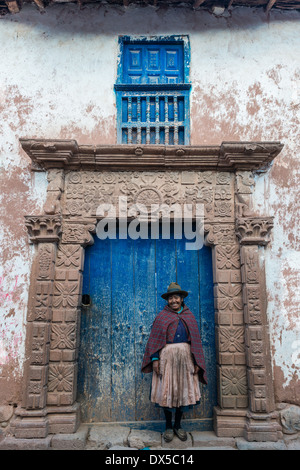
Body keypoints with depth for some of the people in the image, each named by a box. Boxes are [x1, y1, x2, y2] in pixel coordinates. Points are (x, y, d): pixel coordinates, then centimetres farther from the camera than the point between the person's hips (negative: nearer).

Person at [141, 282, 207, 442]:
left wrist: (196, 362, 2)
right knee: (166, 391, 4)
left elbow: (196, 339, 8)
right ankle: (168, 426, 22)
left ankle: (178, 425, 27)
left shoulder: (189, 316, 8)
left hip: (185, 357, 2)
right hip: (167, 357, -2)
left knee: (183, 390, 8)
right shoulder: (162, 316, 2)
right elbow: (154, 339, 0)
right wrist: (155, 359, -9)